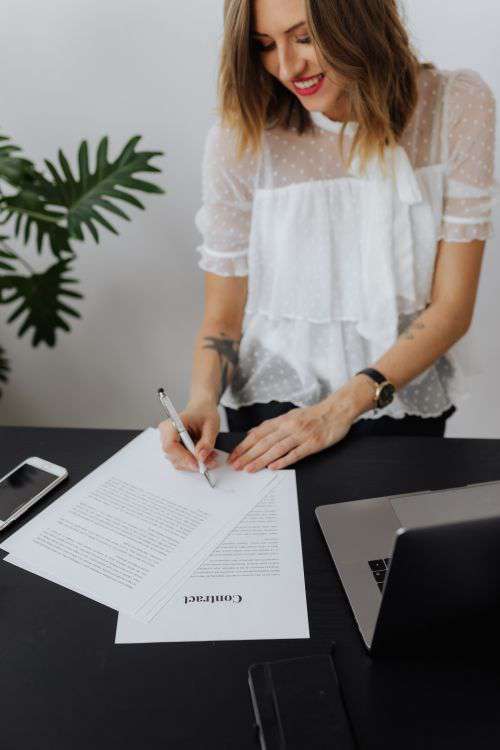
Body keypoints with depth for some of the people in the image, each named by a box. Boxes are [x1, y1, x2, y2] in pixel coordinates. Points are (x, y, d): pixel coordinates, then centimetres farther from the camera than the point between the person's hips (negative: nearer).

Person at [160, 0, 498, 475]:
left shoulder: (458, 107, -9)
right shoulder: (240, 136, -10)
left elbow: (451, 307, -9)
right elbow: (222, 316, -3)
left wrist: (342, 408, -19)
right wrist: (202, 401, -23)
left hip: (402, 395, 1)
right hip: (275, 400, 0)